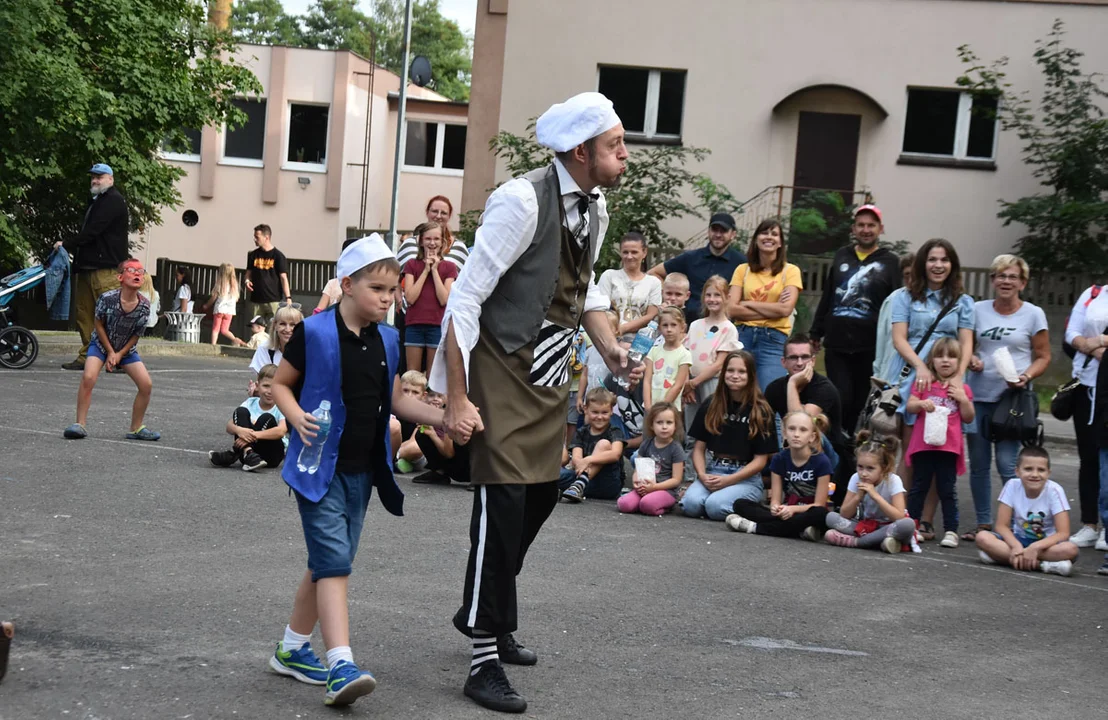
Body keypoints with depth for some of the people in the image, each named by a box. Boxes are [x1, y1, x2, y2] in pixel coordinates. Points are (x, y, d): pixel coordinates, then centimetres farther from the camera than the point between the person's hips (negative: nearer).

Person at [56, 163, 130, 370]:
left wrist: (67, 245, -7)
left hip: (106, 269, -10)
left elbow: (92, 231, -15)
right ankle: (86, 357, 10)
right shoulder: (96, 201, 25)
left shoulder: (113, 201, -8)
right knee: (85, 314, 8)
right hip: (88, 267, 10)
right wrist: (70, 247, 8)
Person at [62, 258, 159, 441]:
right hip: (102, 344, -3)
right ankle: (80, 425, -15)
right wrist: (110, 352, -11)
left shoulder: (144, 306, -18)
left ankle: (136, 429, 9)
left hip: (126, 349, 3)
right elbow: (99, 325, -11)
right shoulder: (107, 298, -25)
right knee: (88, 378, -25)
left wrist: (119, 354, -12)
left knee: (146, 385, -8)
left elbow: (136, 335, -6)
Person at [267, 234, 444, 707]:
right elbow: (280, 384, -3)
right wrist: (297, 417, -21)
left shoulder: (386, 341, 6)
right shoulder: (314, 333, -11)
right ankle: (341, 667, -17)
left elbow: (396, 401, 12)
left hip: (362, 470, 7)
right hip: (320, 467, -7)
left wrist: (442, 417, -1)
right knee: (333, 562, -13)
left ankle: (292, 649, 29)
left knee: (328, 562, 14)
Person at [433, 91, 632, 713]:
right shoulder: (523, 201, -21)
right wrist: (457, 400, -22)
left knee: (541, 494, 16)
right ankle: (484, 663, 1)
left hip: (550, 371, 9)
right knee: (503, 502, -9)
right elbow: (466, 296, -21)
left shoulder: (595, 208, 4)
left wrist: (611, 348, 4)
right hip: (503, 367, -8)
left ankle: (490, 617, 38)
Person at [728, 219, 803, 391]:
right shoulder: (743, 270, 9)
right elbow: (732, 310, -2)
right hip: (743, 336, 2)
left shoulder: (790, 271, 4)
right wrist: (772, 311, -8)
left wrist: (748, 303, -3)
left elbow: (786, 309, -9)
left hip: (773, 340, -2)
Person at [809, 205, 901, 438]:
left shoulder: (889, 261, 4)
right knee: (841, 400, -4)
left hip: (870, 346, -2)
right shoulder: (841, 256, 12)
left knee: (860, 403, 4)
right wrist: (816, 333, 14)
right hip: (836, 343, 2)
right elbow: (826, 298, 16)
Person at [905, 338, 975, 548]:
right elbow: (909, 406, 0)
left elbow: (968, 418, 6)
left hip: (949, 446, 0)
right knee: (919, 487, 9)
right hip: (923, 444, 0)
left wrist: (963, 398, -8)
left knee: (947, 489, 4)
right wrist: (921, 403, -20)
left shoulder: (962, 389, 7)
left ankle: (951, 530, 6)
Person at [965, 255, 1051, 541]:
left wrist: (1027, 376, -14)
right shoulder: (978, 310, 8)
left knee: (1007, 463, -11)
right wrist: (971, 360, -7)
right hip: (978, 395, 3)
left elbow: (1043, 357, 4)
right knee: (978, 463, 7)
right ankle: (983, 523, 18)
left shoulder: (1033, 314, 2)